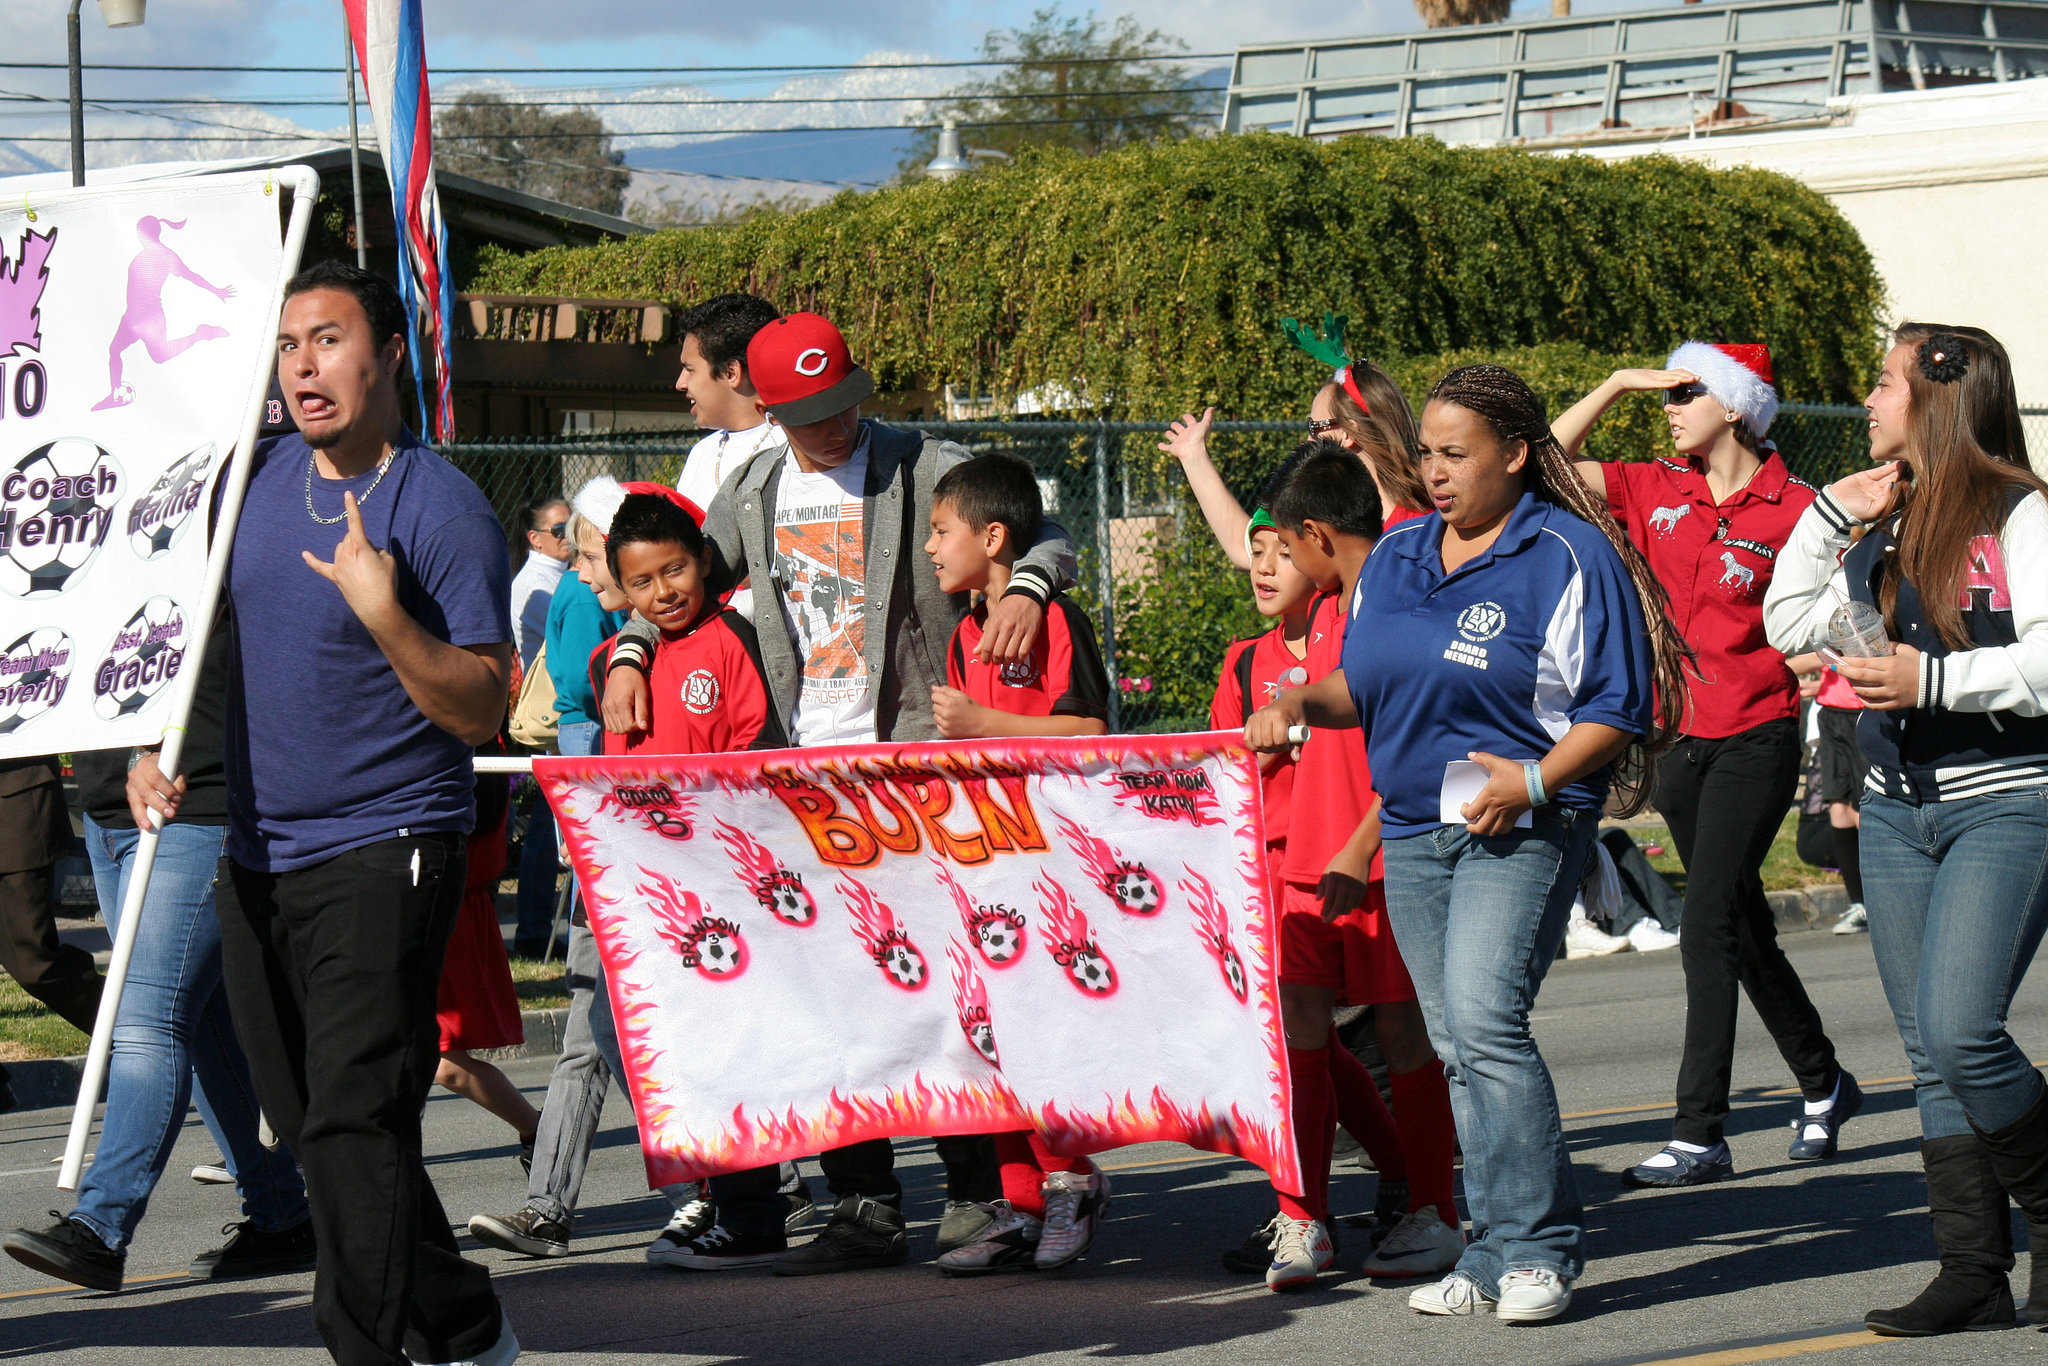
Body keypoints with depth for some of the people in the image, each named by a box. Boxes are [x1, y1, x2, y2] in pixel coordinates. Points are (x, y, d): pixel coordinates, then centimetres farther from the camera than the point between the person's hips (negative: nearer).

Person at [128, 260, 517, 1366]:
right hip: (258, 856, 7)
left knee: (354, 1123, -14)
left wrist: (384, 616, -26)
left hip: (384, 854, -7)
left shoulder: (443, 509, -10)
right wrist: (158, 745, 9)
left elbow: (484, 711, -14)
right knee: (311, 1129, 10)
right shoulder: (255, 477, 8)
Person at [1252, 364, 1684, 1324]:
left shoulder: (1570, 558, -7)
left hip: (1522, 828, -7)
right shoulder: (1395, 556, 14)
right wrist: (1302, 703, 3)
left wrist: (1536, 780, -19)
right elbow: (1364, 684, 23)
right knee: (1455, 1047, 7)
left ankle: (1538, 1248, -12)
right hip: (1412, 830, 7)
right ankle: (1495, 1254, 12)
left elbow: (1616, 708, -7)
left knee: (1485, 1019, -20)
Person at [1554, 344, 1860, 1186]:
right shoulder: (1657, 492, 7)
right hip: (1680, 737, 6)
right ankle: (1823, 1086, 33)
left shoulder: (1791, 511, -8)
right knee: (1743, 928, 15)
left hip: (1757, 741, -6)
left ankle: (1699, 1136, -11)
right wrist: (1617, 385, 3)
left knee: (1709, 931, -12)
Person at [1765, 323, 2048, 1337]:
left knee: (1960, 1033, -18)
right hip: (1896, 808, 8)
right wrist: (1828, 516, 14)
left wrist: (1933, 679, -19)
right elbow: (1788, 624, 22)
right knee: (1931, 1053, 4)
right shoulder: (1887, 525, 15)